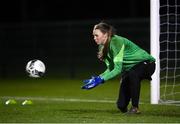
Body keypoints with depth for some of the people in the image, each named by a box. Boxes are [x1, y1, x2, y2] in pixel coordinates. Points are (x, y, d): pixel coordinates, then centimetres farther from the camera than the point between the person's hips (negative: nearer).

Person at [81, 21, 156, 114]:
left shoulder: (116, 42, -31)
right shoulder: (103, 47, -6)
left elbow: (118, 69, -35)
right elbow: (110, 69, -6)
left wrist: (101, 80, -43)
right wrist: (97, 78, -22)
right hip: (129, 69, 7)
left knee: (133, 74, -42)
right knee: (121, 106, -4)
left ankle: (135, 107, -27)